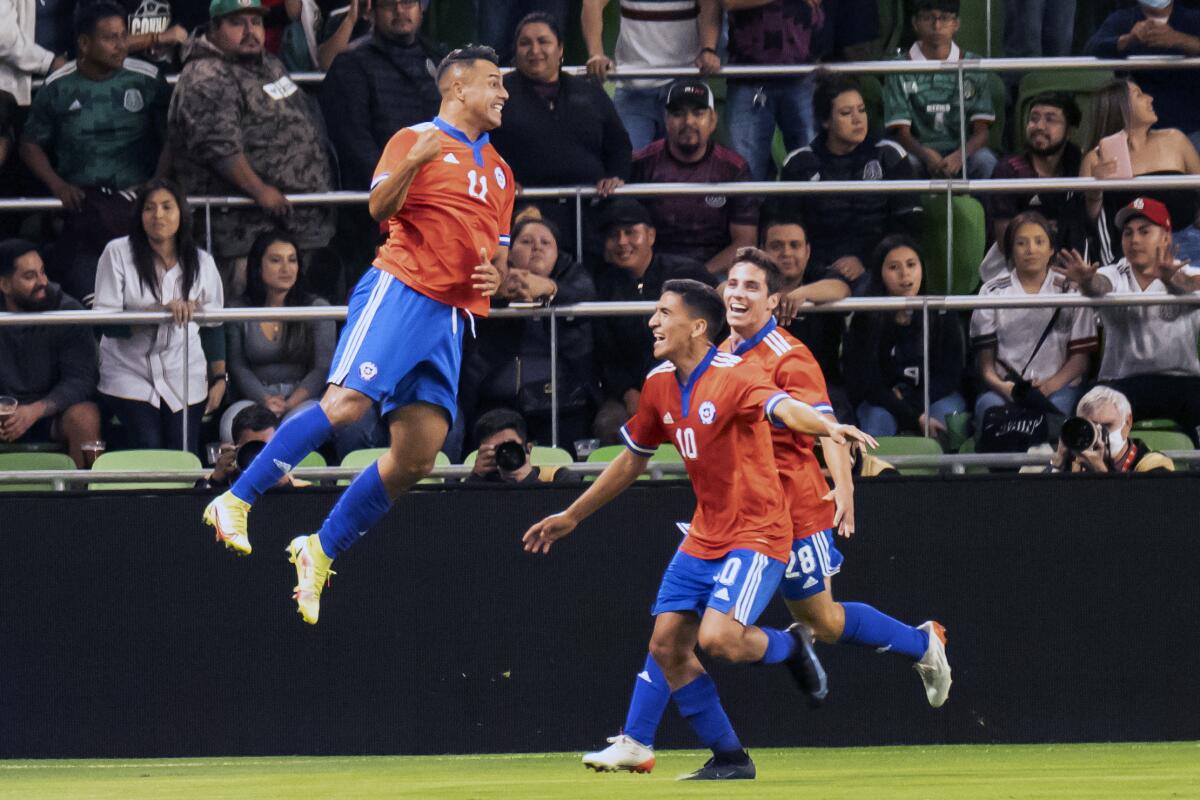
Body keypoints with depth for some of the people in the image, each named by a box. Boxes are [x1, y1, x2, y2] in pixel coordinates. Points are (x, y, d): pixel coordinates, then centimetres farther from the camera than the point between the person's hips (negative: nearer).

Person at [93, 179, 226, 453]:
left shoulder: (202, 262, 5)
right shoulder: (117, 253, -6)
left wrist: (219, 378, 6)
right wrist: (160, 312, -25)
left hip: (185, 382, 3)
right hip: (130, 376, -2)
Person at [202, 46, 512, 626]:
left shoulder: (498, 171, 23)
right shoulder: (416, 140, 1)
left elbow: (498, 247, 31)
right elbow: (379, 208, -12)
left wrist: (494, 275, 8)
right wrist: (413, 162, -29)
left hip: (451, 316, 7)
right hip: (400, 289, -7)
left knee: (417, 457, -4)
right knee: (346, 403, -25)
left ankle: (321, 552, 6)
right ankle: (236, 502, -19)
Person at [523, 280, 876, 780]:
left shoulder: (734, 376, -18)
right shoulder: (660, 385, 6)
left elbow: (785, 408, -38)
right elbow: (632, 458, 20)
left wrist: (830, 428, -60)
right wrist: (571, 516, 25)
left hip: (756, 532, -8)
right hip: (704, 533, 8)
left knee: (717, 637, -24)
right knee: (666, 643, 2)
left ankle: (790, 647, 9)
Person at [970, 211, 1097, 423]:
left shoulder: (1070, 291, 12)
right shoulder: (993, 292, 14)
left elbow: (1081, 356, 7)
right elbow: (984, 357, 8)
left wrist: (1051, 385, -13)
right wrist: (1001, 386, -15)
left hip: (1058, 385, 0)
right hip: (1004, 386, 0)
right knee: (990, 406, -35)